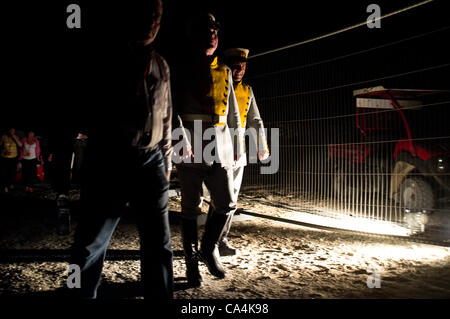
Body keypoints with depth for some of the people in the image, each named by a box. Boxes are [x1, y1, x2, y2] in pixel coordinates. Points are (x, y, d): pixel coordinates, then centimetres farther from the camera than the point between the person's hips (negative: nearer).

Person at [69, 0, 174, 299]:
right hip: (108, 160, -3)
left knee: (159, 245, 5)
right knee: (90, 244, 0)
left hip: (151, 162, 3)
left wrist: (166, 160, 16)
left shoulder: (161, 65, 14)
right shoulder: (106, 57, 5)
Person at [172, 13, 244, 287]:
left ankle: (209, 248, 25)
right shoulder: (183, 70, 5)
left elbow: (233, 111, 22)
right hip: (193, 148, -4)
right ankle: (192, 261, 17)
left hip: (221, 148, 4)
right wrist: (183, 139, -18)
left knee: (227, 205, 2)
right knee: (191, 208, 3)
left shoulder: (224, 71, 18)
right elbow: (174, 107, -4)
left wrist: (238, 145, 19)